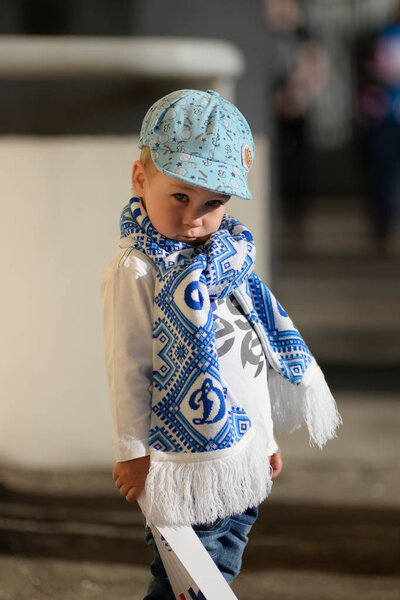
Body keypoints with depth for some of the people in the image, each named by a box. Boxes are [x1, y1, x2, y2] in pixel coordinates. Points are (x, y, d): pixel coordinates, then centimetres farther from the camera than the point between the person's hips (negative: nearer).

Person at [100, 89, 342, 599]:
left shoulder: (229, 255, 8)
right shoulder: (136, 271, -16)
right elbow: (127, 367, -14)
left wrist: (266, 436, 22)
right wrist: (133, 454, -11)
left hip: (243, 457, 8)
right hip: (189, 461, -8)